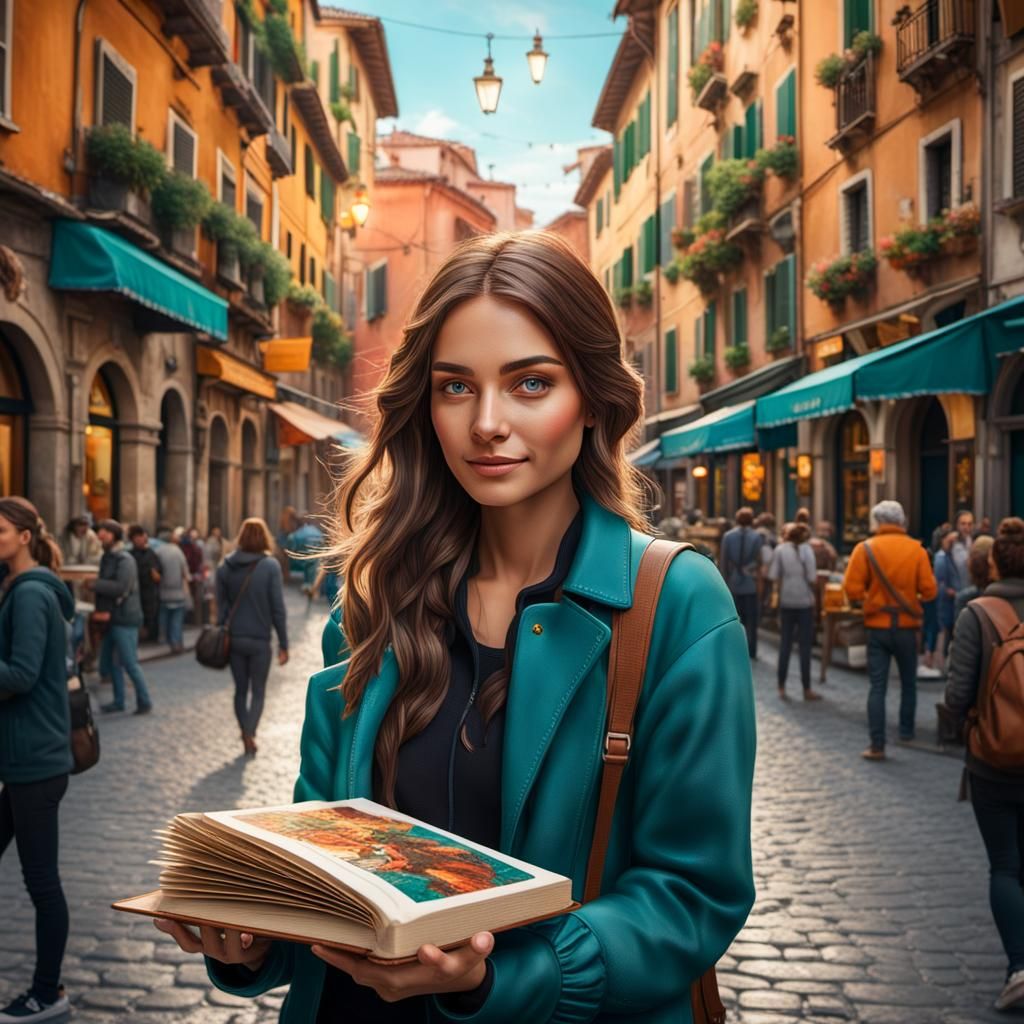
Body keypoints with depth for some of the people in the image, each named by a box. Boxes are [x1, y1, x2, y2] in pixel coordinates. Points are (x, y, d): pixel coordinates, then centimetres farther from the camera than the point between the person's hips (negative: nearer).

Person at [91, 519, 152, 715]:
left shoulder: (124, 559, -14)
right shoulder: (107, 557, 12)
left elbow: (121, 588, -24)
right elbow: (105, 586, 10)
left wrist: (95, 584, -20)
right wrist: (101, 609, -4)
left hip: (125, 619, -9)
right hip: (111, 618, 9)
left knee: (130, 663, -4)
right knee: (109, 660, 14)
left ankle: (144, 702, 8)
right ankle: (118, 700, 25)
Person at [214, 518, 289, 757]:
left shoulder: (226, 565, -1)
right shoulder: (270, 566, -10)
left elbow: (221, 605, 2)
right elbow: (278, 609, -11)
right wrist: (283, 644, -6)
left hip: (234, 639, 3)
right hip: (260, 640, -3)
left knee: (241, 689, 17)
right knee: (258, 691, 8)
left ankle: (245, 734, 23)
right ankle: (249, 733, -10)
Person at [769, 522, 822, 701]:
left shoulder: (780, 550, -2)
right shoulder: (806, 550, -8)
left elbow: (773, 577, -5)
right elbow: (812, 578, -13)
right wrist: (815, 592, 4)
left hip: (786, 602, 2)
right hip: (804, 602, -2)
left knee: (785, 644, 8)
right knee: (805, 646, 4)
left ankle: (782, 687, 10)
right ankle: (806, 690, 9)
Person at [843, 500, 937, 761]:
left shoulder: (865, 549, -9)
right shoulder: (916, 549, -5)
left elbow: (852, 589, -14)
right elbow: (928, 590, -8)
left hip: (877, 626, -1)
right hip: (907, 626, 1)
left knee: (877, 686, 1)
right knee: (908, 682, 21)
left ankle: (877, 745, -4)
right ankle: (906, 730, 33)